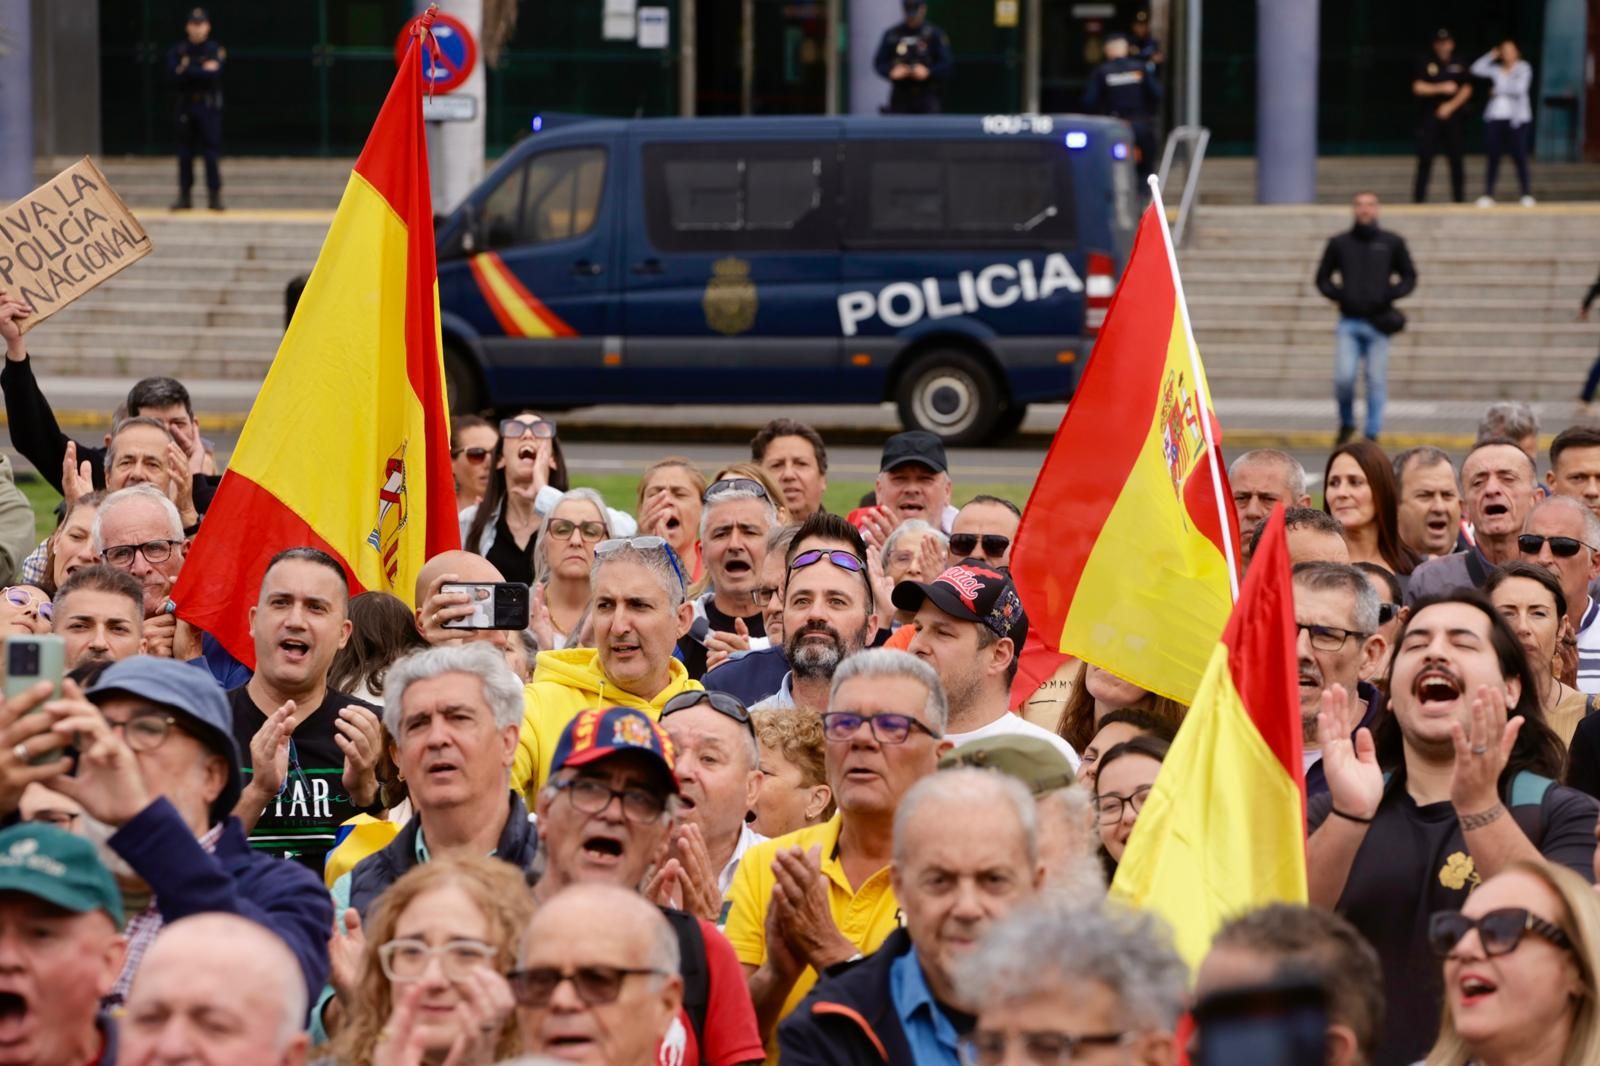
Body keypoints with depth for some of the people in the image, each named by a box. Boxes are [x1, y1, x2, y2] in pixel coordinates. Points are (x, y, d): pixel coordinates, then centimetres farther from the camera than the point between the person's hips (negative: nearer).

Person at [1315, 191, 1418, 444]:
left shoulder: (1392, 243, 7)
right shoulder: (1339, 243, 8)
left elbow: (1409, 277, 13)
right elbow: (1322, 278, 15)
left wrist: (1392, 293, -6)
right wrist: (1337, 294, -4)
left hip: (1378, 322, 0)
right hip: (1349, 322, 0)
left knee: (1377, 381, 1)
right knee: (1343, 377, -9)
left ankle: (1373, 433, 9)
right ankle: (1346, 424, 15)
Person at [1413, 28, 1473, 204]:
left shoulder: (1459, 66, 7)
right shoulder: (1426, 65, 3)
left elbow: (1466, 90, 3)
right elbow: (1418, 88, -5)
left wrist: (1451, 106, -10)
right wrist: (1442, 88, -14)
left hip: (1453, 116, 1)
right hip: (1430, 117, -1)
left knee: (1456, 157, 2)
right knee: (1425, 157, -4)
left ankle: (1459, 196, 8)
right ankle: (1419, 196, 0)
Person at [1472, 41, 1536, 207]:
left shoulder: (1523, 68, 2)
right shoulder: (1496, 69, 14)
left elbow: (1519, 88, -11)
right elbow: (1476, 69, 4)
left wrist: (1498, 90, -3)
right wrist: (1491, 55, 2)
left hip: (1516, 118, -4)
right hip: (1495, 118, 4)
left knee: (1519, 156, -6)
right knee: (1493, 157, 2)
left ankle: (1526, 194, 1)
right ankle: (1488, 194, 5)